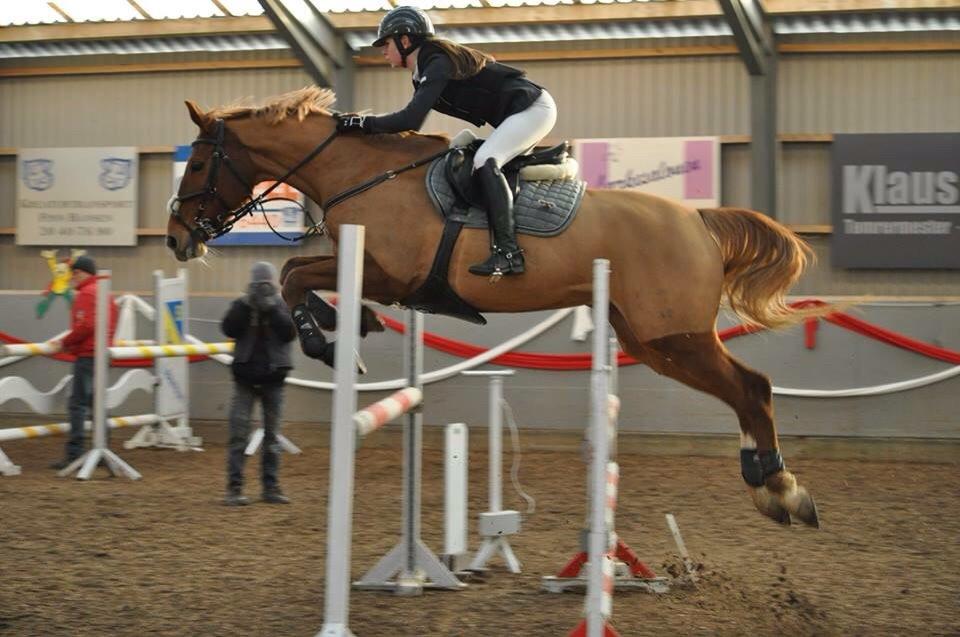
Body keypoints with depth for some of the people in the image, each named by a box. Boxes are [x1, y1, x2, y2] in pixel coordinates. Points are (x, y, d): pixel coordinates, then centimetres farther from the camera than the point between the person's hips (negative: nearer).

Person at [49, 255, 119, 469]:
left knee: (77, 404, -9)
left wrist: (65, 342, -10)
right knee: (95, 402, 15)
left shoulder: (86, 294, -11)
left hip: (87, 355, -10)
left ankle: (74, 455, -13)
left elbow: (85, 326, -21)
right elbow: (111, 325, 20)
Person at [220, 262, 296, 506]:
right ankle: (234, 488, -4)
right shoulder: (241, 306, 3)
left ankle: (271, 487, 13)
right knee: (239, 433, -5)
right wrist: (245, 305, -20)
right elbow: (229, 329, -13)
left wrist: (272, 309, -20)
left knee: (272, 435, 7)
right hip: (245, 377, -1)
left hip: (272, 378, 1)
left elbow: (290, 332, -13)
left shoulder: (282, 307, 3)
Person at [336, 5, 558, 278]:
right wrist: (362, 122, 8)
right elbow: (411, 122, 15)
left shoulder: (439, 63, -19)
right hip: (516, 115, 11)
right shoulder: (423, 74, 12)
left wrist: (364, 123, -19)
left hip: (534, 108, -11)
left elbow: (410, 119, -27)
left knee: (485, 161, -26)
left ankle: (508, 253, -33)